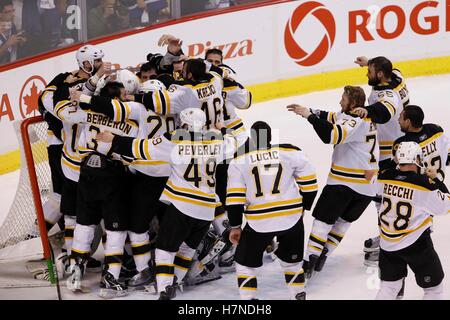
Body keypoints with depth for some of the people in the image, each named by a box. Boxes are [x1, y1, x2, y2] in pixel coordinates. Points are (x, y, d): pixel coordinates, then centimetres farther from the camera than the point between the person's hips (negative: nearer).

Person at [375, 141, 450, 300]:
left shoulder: (384, 177, -6)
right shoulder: (426, 185, -19)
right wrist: (437, 182, 7)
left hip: (387, 243, 5)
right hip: (416, 245, -5)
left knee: (389, 284, 20)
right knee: (434, 288, 10)